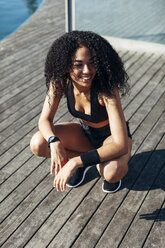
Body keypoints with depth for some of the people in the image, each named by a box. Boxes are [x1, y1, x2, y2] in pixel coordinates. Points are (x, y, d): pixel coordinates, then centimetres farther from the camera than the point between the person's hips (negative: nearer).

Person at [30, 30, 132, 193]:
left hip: (111, 135, -4)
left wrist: (75, 163, -45)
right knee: (38, 144, -19)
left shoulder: (106, 89, -34)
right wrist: (55, 143, -38)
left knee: (111, 172, -37)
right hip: (85, 131, 5)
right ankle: (86, 162, 6)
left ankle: (110, 167, 2)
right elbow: (45, 120, -15)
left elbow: (121, 146, -39)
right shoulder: (60, 81, -21)